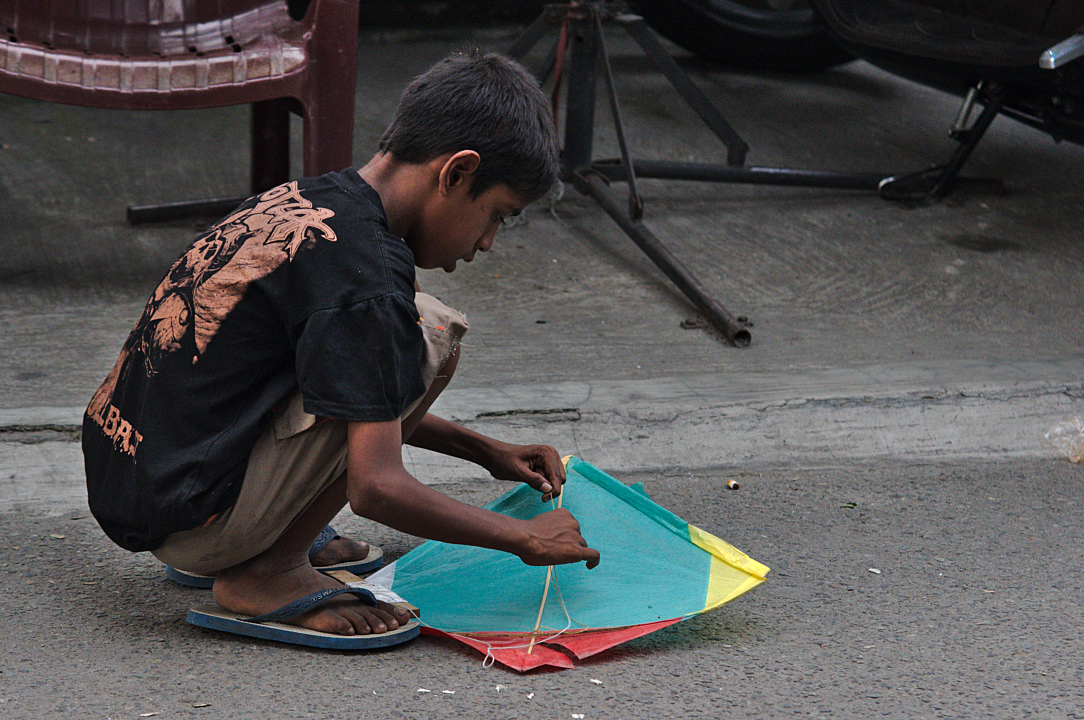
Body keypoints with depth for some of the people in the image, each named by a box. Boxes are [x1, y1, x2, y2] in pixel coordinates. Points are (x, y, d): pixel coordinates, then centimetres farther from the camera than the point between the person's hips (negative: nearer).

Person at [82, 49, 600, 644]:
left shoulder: (301, 199, 10)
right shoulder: (365, 269, -18)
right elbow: (374, 488, -20)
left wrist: (487, 452, 23)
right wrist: (524, 539, -7)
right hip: (189, 524, -9)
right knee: (430, 333, -11)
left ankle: (267, 548, 10)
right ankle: (269, 571, -6)